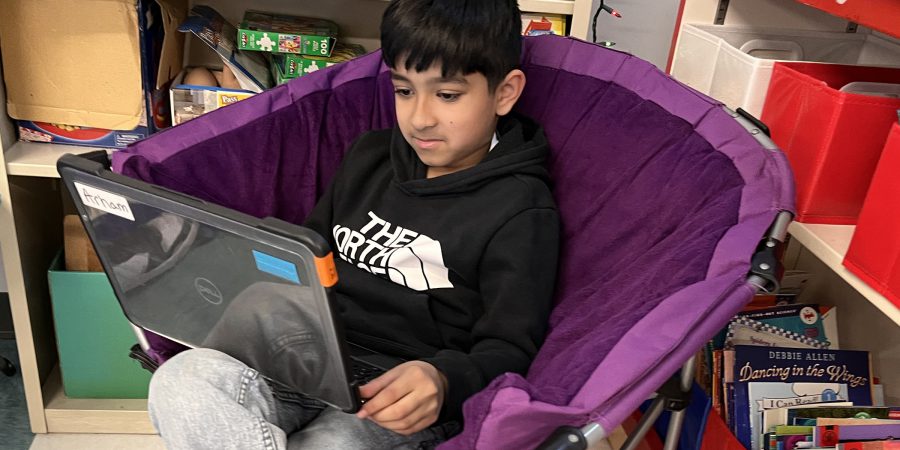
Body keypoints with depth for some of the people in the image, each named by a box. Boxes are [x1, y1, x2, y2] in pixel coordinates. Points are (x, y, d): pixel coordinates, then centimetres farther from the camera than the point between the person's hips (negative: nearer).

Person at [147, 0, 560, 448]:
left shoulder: (522, 213, -6)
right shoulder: (368, 156, 15)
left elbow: (510, 349, -8)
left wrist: (443, 382, -29)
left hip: (403, 400, -5)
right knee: (179, 381, -20)